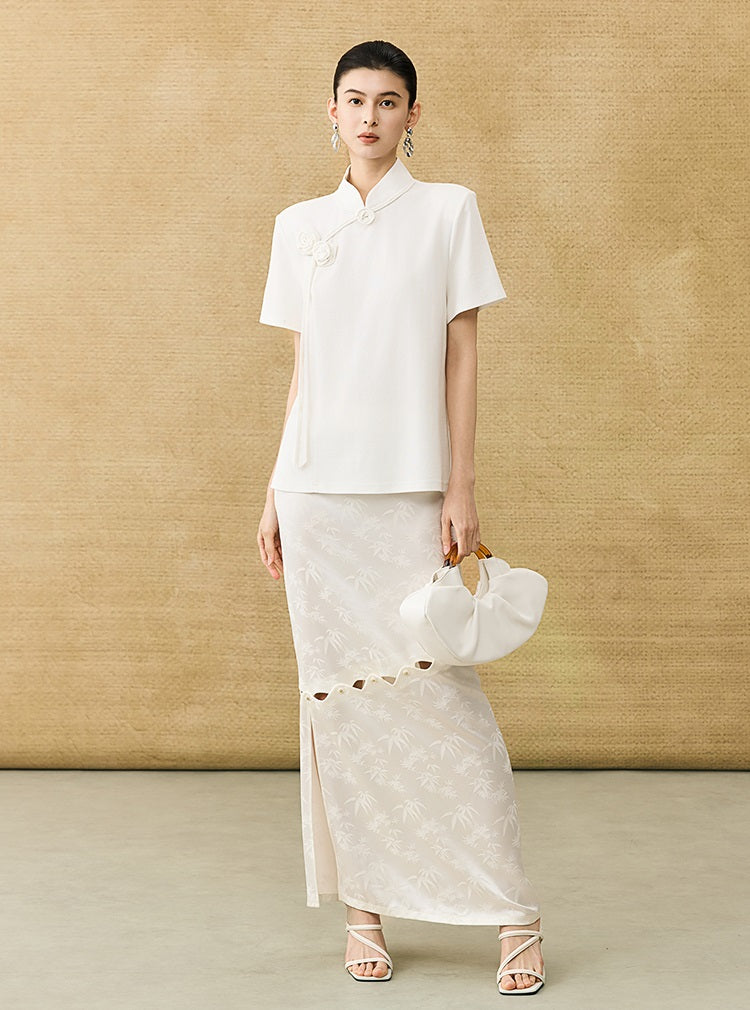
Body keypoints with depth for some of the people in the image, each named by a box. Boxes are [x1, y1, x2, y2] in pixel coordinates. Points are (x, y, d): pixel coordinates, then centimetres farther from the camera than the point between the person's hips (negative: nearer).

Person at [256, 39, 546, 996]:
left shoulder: (448, 210, 5)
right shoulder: (300, 225, 12)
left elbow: (461, 355, 2)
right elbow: (301, 369, 13)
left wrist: (461, 486, -5)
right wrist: (273, 494, 9)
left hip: (411, 487, -3)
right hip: (318, 488, 3)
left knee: (441, 691, -6)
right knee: (337, 695, 3)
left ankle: (513, 914, 3)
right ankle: (364, 908, 13)